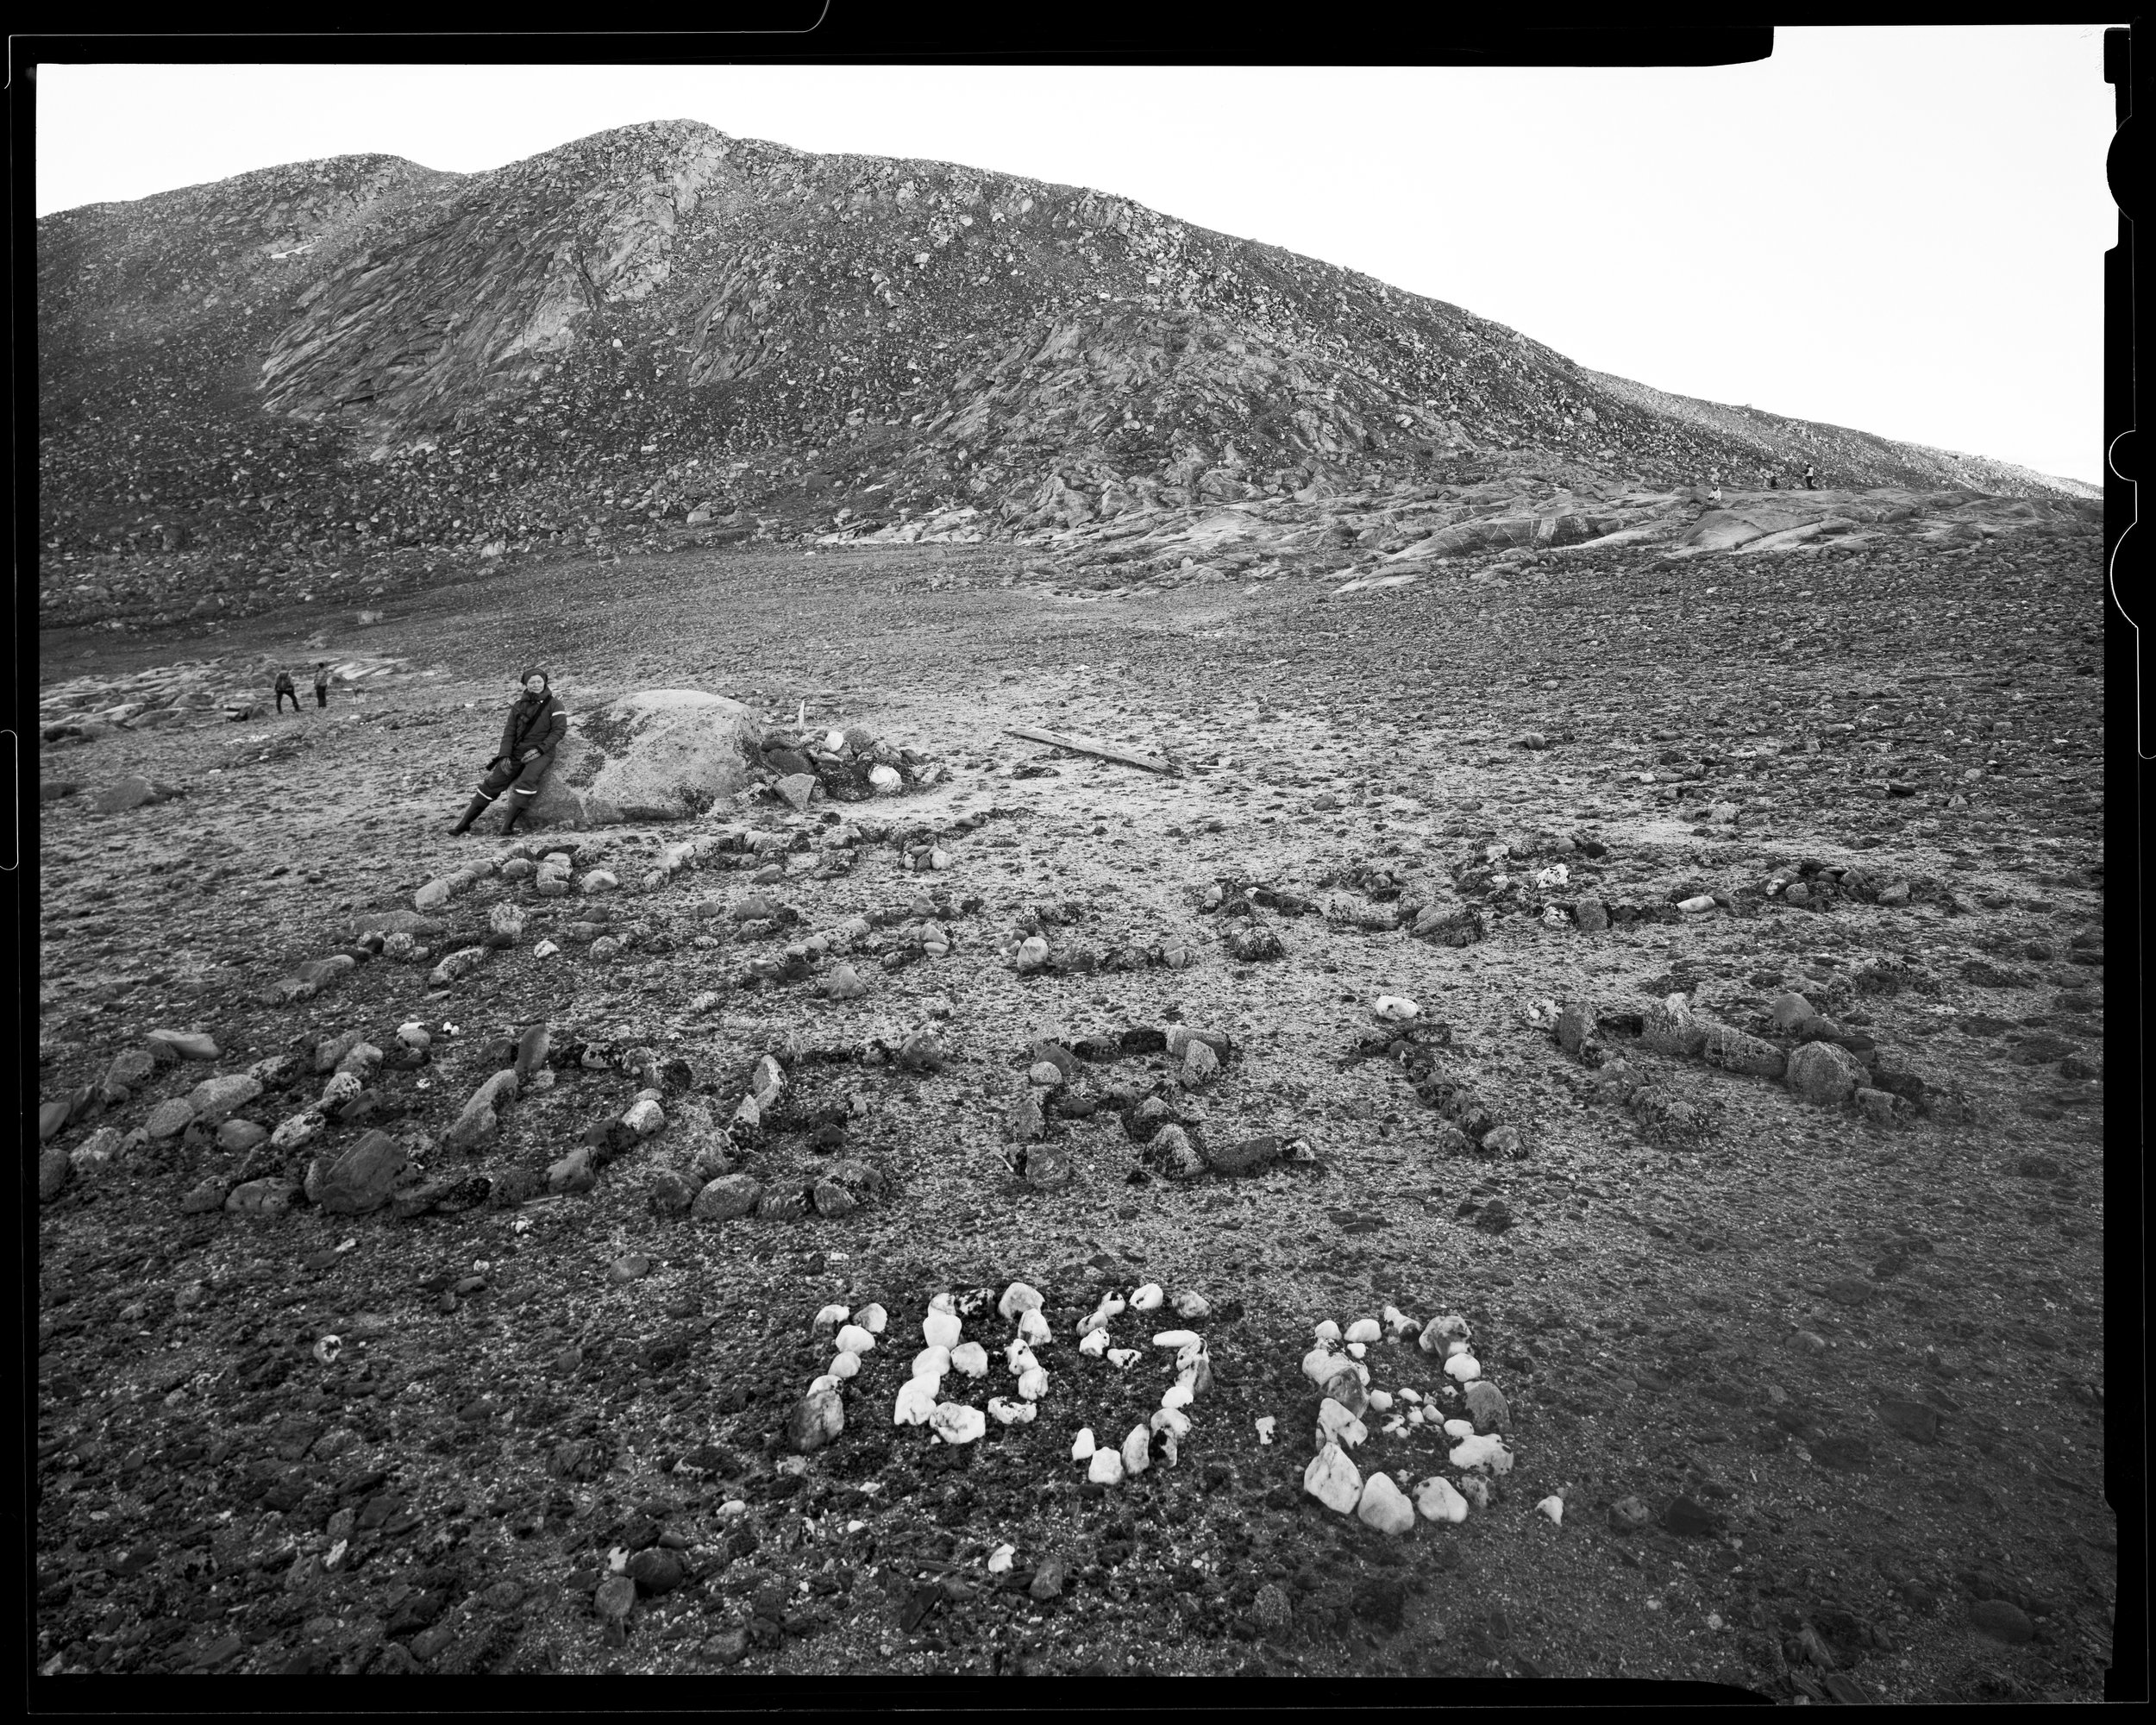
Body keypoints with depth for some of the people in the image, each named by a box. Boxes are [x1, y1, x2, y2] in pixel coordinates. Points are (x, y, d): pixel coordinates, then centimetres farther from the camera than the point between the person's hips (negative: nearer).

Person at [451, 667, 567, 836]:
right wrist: (505, 755, -6)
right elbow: (509, 731, 7)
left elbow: (559, 730, -9)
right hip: (517, 751, 4)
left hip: (541, 752, -4)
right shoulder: (519, 704, 9)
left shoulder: (553, 703, -3)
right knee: (491, 784, -1)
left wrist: (539, 749, -17)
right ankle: (464, 823, 11)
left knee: (527, 781, -32)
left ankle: (507, 825, -30)